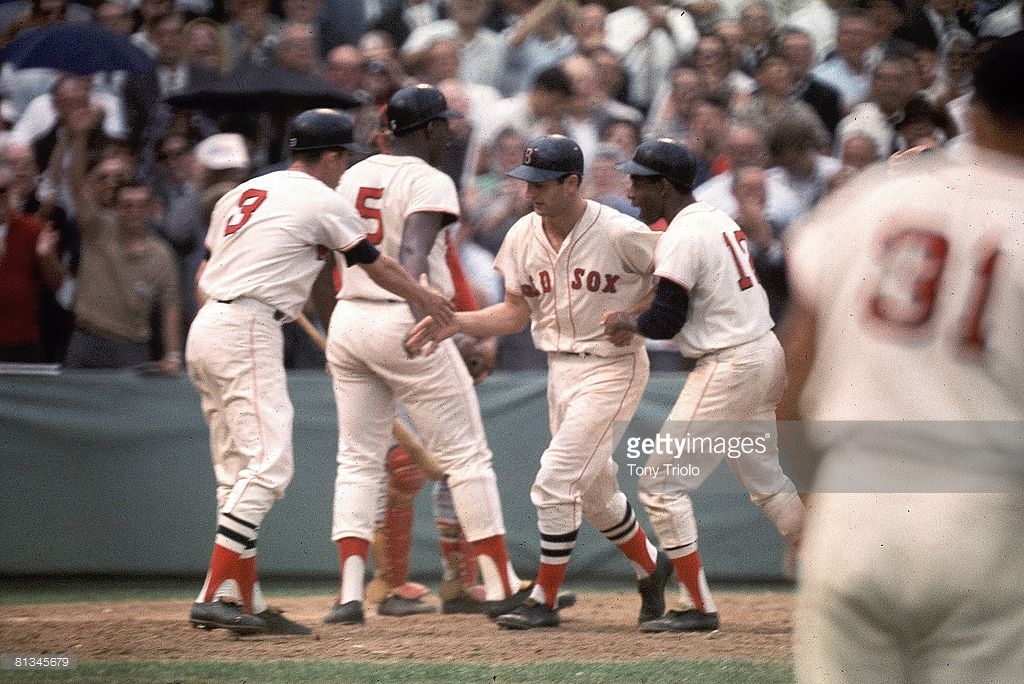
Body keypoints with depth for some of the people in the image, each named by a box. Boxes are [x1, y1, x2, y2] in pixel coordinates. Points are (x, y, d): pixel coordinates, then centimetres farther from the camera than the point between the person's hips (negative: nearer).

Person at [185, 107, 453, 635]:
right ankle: (216, 599, -21)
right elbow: (377, 266, 10)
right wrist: (425, 299, 25)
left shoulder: (242, 194, 19)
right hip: (247, 334, -9)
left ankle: (245, 602, 11)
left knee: (238, 472, 12)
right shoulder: (323, 202, -2)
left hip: (205, 330, 9)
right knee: (267, 466, -12)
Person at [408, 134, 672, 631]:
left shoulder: (621, 234, -17)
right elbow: (517, 311, 7)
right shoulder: (524, 235, 0)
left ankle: (544, 600, -2)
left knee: (555, 482, -13)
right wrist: (455, 323, -6)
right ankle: (650, 567, 40)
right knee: (594, 492, 16)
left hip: (612, 367, -7)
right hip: (560, 369, 7)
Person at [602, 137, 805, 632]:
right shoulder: (719, 220, 13)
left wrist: (626, 322, 1)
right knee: (766, 481, 22)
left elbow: (666, 321, -19)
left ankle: (697, 608, -4)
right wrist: (636, 324, 12)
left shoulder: (682, 235, -16)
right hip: (766, 352, 10)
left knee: (662, 483, -4)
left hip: (728, 367, -10)